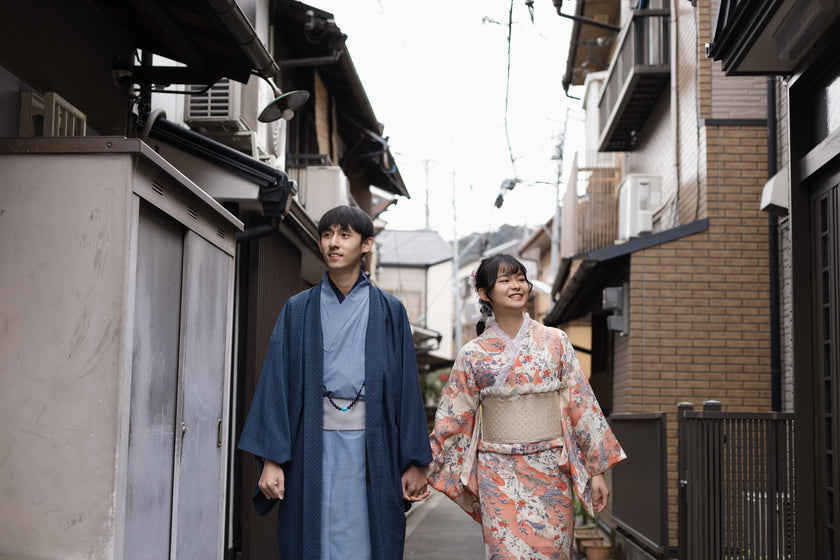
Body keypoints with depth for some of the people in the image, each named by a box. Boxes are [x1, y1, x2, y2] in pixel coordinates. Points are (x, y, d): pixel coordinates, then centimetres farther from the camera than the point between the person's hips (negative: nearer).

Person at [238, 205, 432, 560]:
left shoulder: (389, 311, 7)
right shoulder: (298, 310, 9)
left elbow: (407, 386, 5)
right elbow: (277, 382, 3)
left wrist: (414, 463, 1)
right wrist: (271, 459, -6)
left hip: (371, 447, 0)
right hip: (314, 447, 1)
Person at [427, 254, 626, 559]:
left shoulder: (555, 341, 3)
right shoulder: (473, 354, 2)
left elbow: (581, 405, 3)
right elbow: (452, 419, 6)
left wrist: (596, 469, 1)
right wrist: (421, 471, 4)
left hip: (551, 472, 1)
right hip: (499, 474, -1)